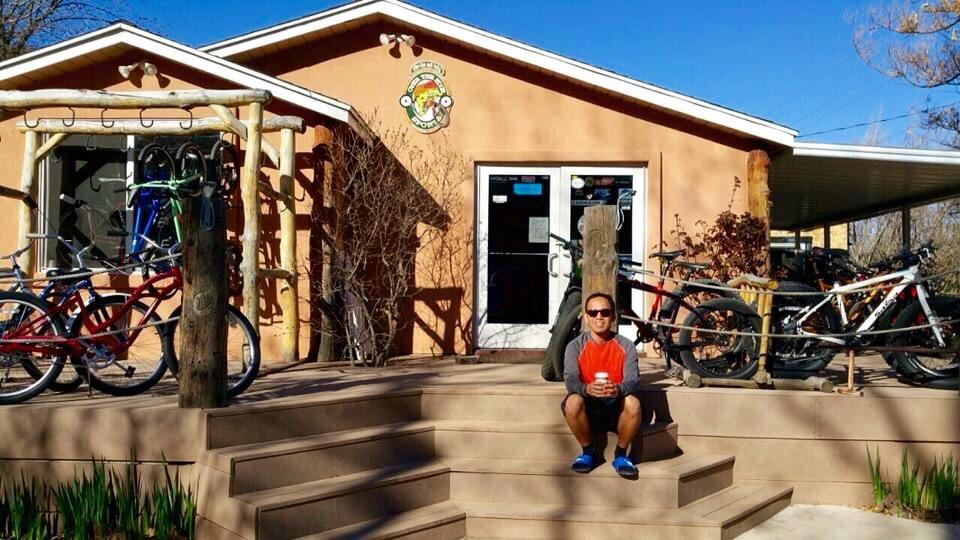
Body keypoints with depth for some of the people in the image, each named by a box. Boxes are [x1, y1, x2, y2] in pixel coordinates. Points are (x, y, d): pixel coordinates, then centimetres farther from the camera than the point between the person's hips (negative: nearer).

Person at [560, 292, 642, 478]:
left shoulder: (626, 346, 0)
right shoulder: (575, 346, -2)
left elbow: (633, 378, -13)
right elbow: (570, 379, -14)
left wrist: (619, 389, -38)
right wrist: (586, 389, -39)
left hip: (616, 409, 0)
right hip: (588, 410, 0)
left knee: (633, 403, -32)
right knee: (572, 402, -33)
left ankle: (621, 454, -6)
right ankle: (588, 452, -6)